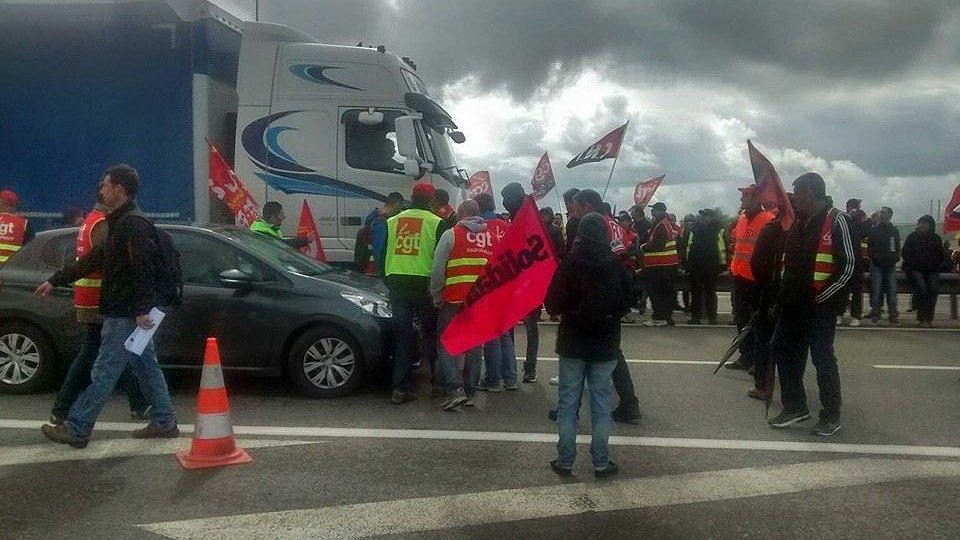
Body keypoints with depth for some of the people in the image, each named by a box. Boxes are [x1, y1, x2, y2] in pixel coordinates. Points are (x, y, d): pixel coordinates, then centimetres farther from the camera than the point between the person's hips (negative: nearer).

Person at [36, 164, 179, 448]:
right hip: (129, 312, 10)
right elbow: (94, 259, 22)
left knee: (104, 372, -2)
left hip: (127, 315, -10)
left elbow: (143, 270, -24)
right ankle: (164, 422, 19)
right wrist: (55, 281, 23)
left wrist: (142, 310, -27)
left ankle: (76, 429, 6)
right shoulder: (121, 223, 17)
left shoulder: (134, 224, -16)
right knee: (146, 367, 13)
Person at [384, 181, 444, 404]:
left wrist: (386, 282, 20)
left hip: (396, 283, 3)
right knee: (432, 334, 11)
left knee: (403, 335, 7)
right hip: (423, 283, -3)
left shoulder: (392, 222, 11)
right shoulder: (437, 223, -1)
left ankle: (401, 388, 3)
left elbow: (383, 254, 13)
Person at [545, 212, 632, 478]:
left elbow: (553, 305, -11)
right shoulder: (617, 266, -5)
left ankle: (565, 462, 11)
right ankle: (601, 463, 12)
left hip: (572, 344, -1)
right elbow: (627, 303, 5)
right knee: (601, 402, 8)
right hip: (606, 345, 1)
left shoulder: (568, 264, -11)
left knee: (568, 403, 7)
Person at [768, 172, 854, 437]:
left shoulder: (836, 221, -10)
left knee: (822, 358, -1)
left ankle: (831, 415, 13)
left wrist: (822, 297, -14)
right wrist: (784, 294, 12)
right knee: (782, 349, 9)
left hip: (820, 305, -8)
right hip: (793, 304, 8)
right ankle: (795, 406, 22)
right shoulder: (795, 222, 12)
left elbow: (848, 265, -13)